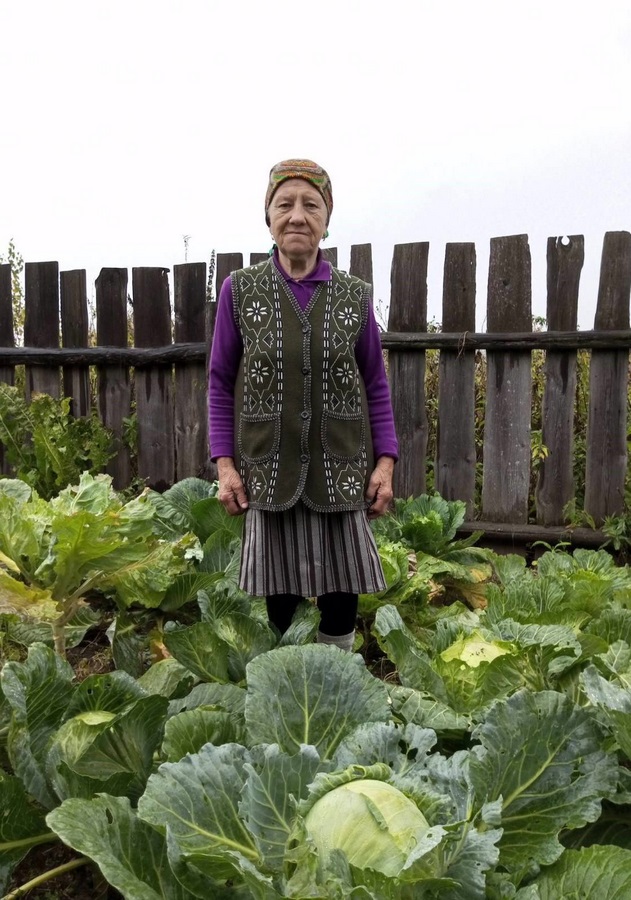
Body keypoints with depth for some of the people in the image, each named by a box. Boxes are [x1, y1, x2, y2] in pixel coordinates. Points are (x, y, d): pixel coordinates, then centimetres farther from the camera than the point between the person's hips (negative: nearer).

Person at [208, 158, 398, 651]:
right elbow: (221, 383, 4)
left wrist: (386, 462, -2)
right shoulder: (240, 290, 2)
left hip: (342, 473, 1)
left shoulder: (355, 295, 4)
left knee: (343, 593, 7)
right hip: (270, 473, -1)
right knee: (281, 595, 7)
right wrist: (224, 463, -4)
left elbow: (376, 385, 7)